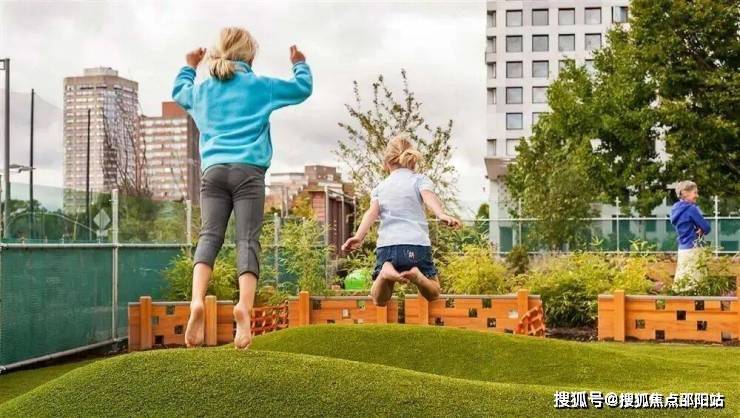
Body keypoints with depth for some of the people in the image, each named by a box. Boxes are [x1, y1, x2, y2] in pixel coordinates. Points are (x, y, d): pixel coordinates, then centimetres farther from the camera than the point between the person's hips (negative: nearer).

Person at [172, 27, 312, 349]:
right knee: (248, 240, -8)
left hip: (213, 170, 3)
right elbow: (303, 89, 18)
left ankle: (197, 300, -27)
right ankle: (245, 306, -27)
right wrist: (300, 64, 37)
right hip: (248, 169, -2)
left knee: (209, 235, -5)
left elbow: (178, 93, 41)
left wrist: (189, 66, 56)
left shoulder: (202, 89, 19)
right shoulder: (259, 86, 10)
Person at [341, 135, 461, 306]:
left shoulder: (380, 187, 20)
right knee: (433, 293, 16)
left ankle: (386, 272, -21)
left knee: (379, 300, 12)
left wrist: (359, 237, -11)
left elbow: (372, 211, 2)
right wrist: (441, 214, -27)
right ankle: (417, 275, -19)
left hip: (386, 245, 1)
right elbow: (429, 197, -9)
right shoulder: (420, 179, 14)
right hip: (417, 244, -1)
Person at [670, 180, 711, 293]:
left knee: (681, 279, 10)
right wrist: (702, 232, 10)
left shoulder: (676, 209, 10)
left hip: (682, 248, 9)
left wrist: (697, 231, 2)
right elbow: (706, 227, -11)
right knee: (692, 281, -8)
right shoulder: (691, 208, -14)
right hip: (692, 248, -9)